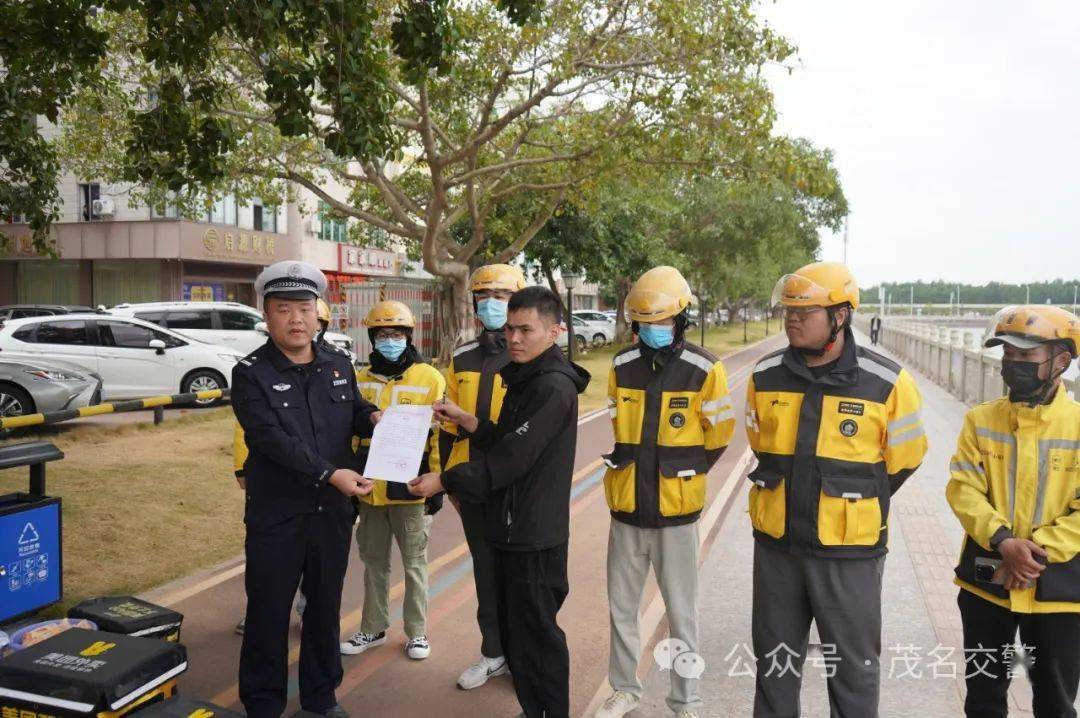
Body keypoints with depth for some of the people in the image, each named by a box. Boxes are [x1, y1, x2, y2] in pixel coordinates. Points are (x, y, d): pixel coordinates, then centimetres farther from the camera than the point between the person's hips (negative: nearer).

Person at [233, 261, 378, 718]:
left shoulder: (339, 367, 6)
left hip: (333, 510, 5)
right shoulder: (250, 373, -10)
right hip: (275, 514, -4)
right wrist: (329, 474, -31)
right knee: (269, 612, 8)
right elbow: (273, 438, -22)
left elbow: (354, 414, 20)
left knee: (325, 608, 16)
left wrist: (373, 418, -5)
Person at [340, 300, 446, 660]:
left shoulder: (429, 378, -6)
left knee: (414, 563, 9)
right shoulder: (361, 380, 6)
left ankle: (417, 632, 24)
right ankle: (373, 628, 31)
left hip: (410, 489, -4)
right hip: (369, 490, 4)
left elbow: (440, 436, -6)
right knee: (374, 562, 16)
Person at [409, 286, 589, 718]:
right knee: (514, 629, 19)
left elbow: (512, 459, -23)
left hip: (535, 535, -10)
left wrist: (445, 481, -18)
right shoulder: (525, 379, 11)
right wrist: (467, 422, 1)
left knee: (537, 634, 3)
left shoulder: (554, 387, -20)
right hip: (513, 528, 10)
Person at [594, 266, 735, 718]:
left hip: (676, 510, -3)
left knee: (681, 612, 9)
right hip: (626, 507, 4)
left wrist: (682, 473, 3)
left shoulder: (704, 370, -10)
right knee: (621, 605, 15)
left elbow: (718, 435, -1)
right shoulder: (622, 366, 1)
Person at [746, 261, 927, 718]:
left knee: (853, 665, 12)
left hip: (849, 549, -3)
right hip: (776, 543, 3)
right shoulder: (765, 376, -2)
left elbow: (903, 459, 1)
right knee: (774, 659, 18)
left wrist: (856, 506, 10)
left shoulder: (887, 383, -12)